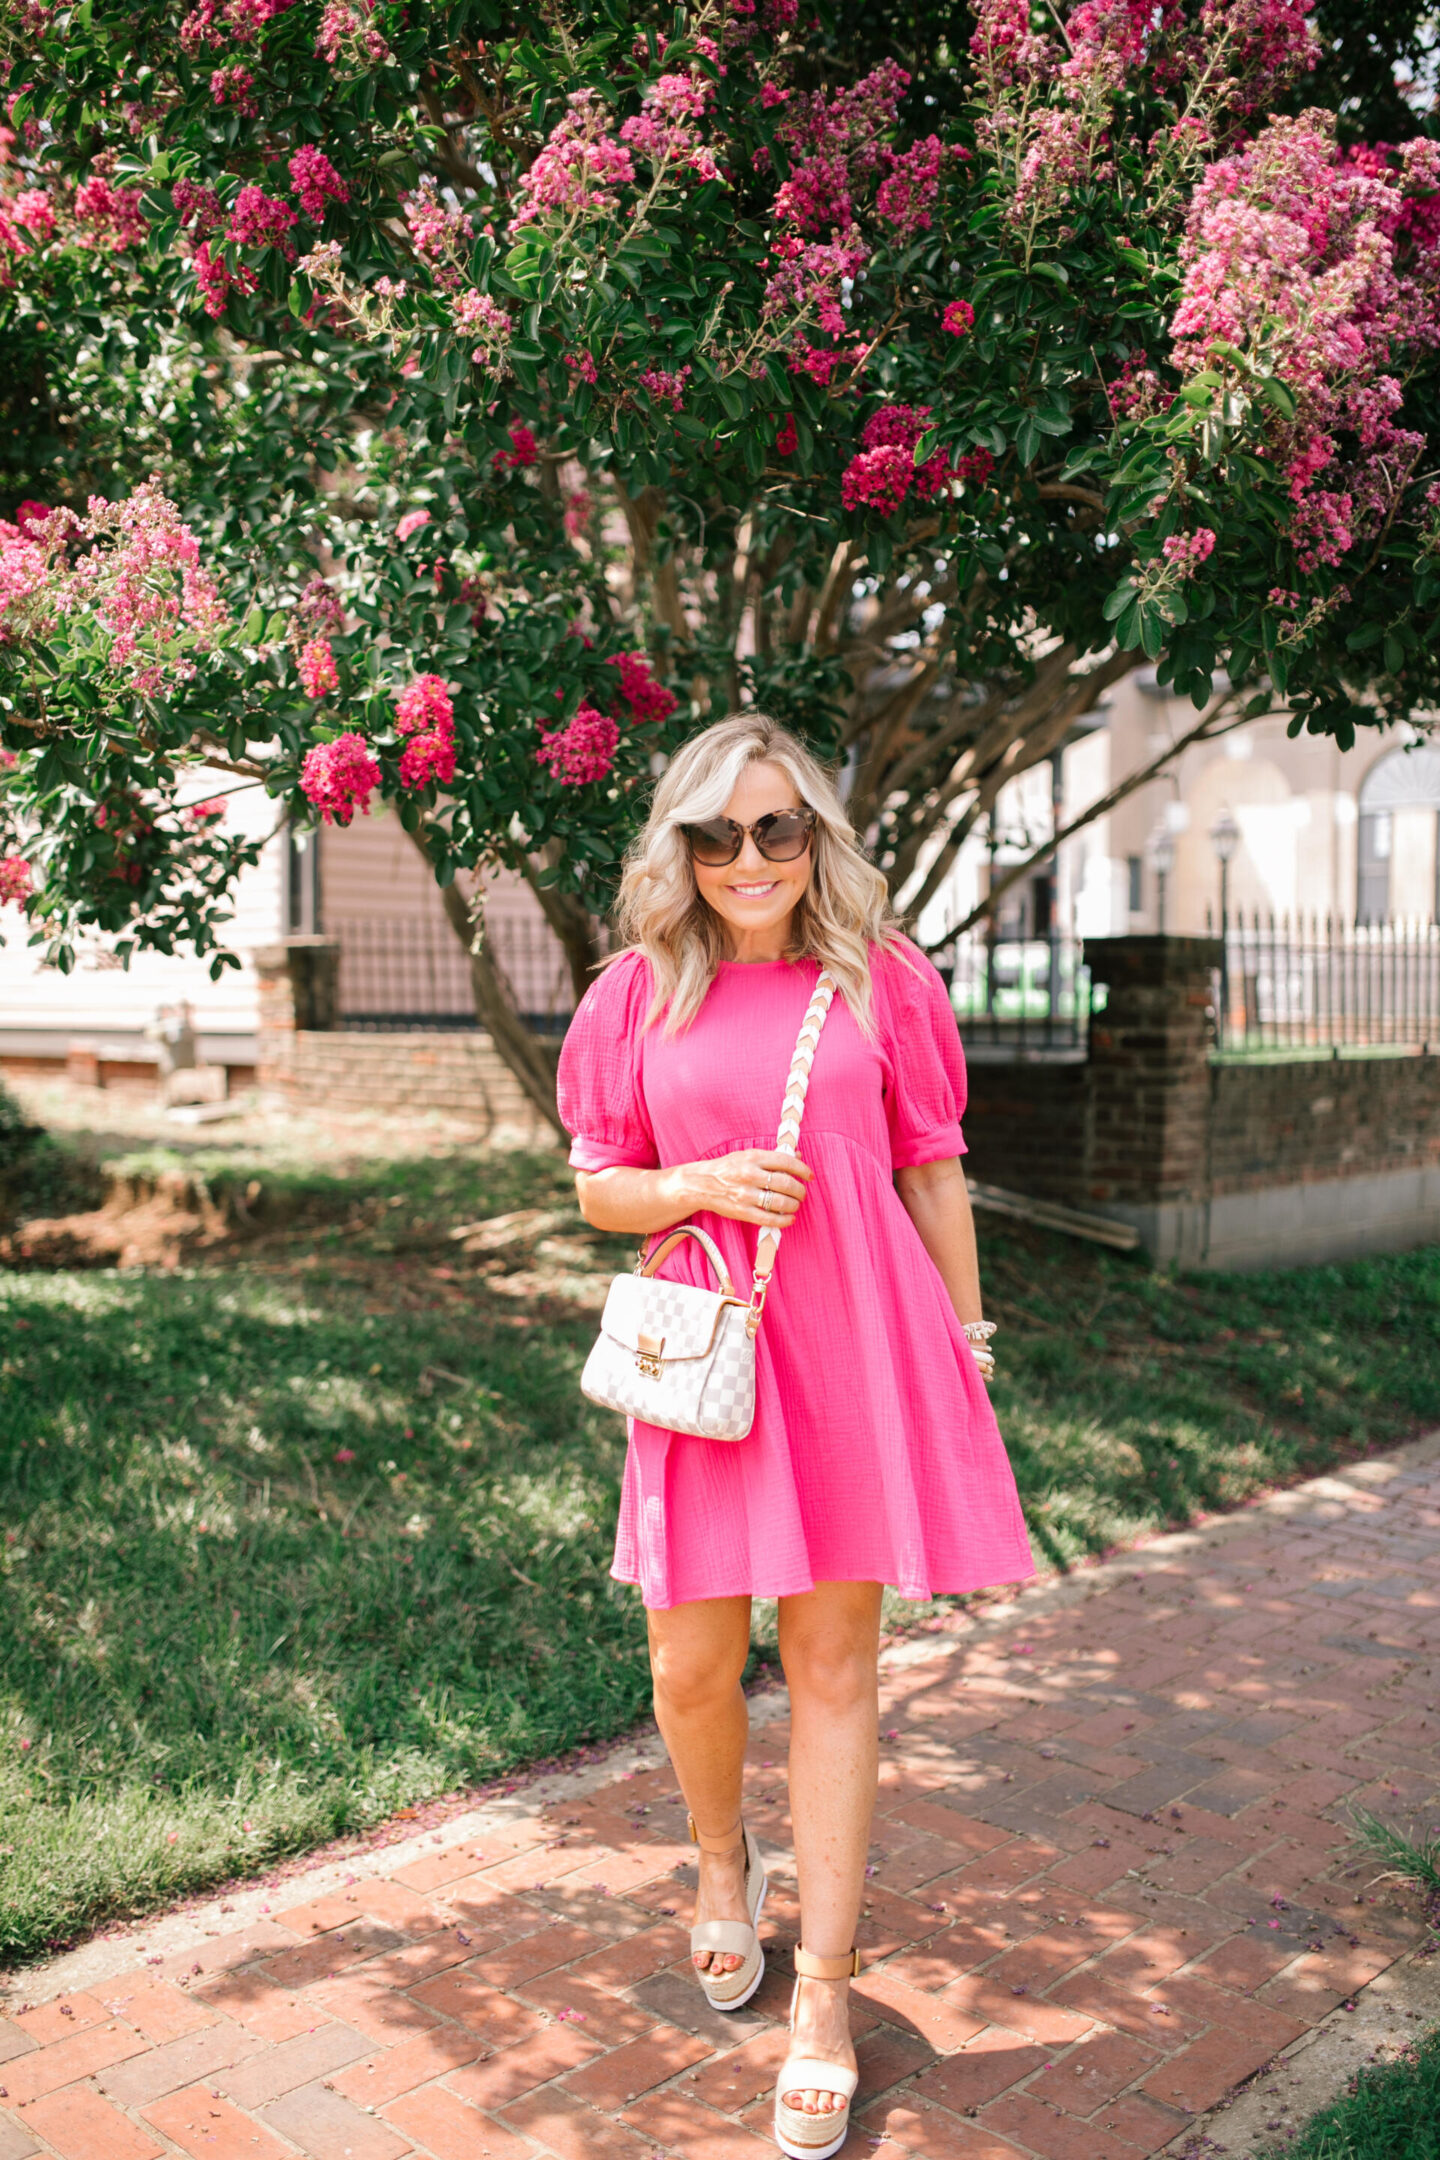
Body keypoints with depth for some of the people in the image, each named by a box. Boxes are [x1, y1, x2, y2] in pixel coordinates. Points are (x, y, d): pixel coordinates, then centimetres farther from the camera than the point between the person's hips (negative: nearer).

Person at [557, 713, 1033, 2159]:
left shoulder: (881, 978, 2)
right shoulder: (638, 994, 2)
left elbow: (933, 1172, 7)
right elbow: (599, 1187, 7)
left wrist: (968, 1339, 8)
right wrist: (705, 1186, -12)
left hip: (858, 1337, -1)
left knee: (834, 1660, 6)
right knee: (691, 1667, 6)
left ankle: (824, 1996, 21)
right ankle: (722, 1857, 41)